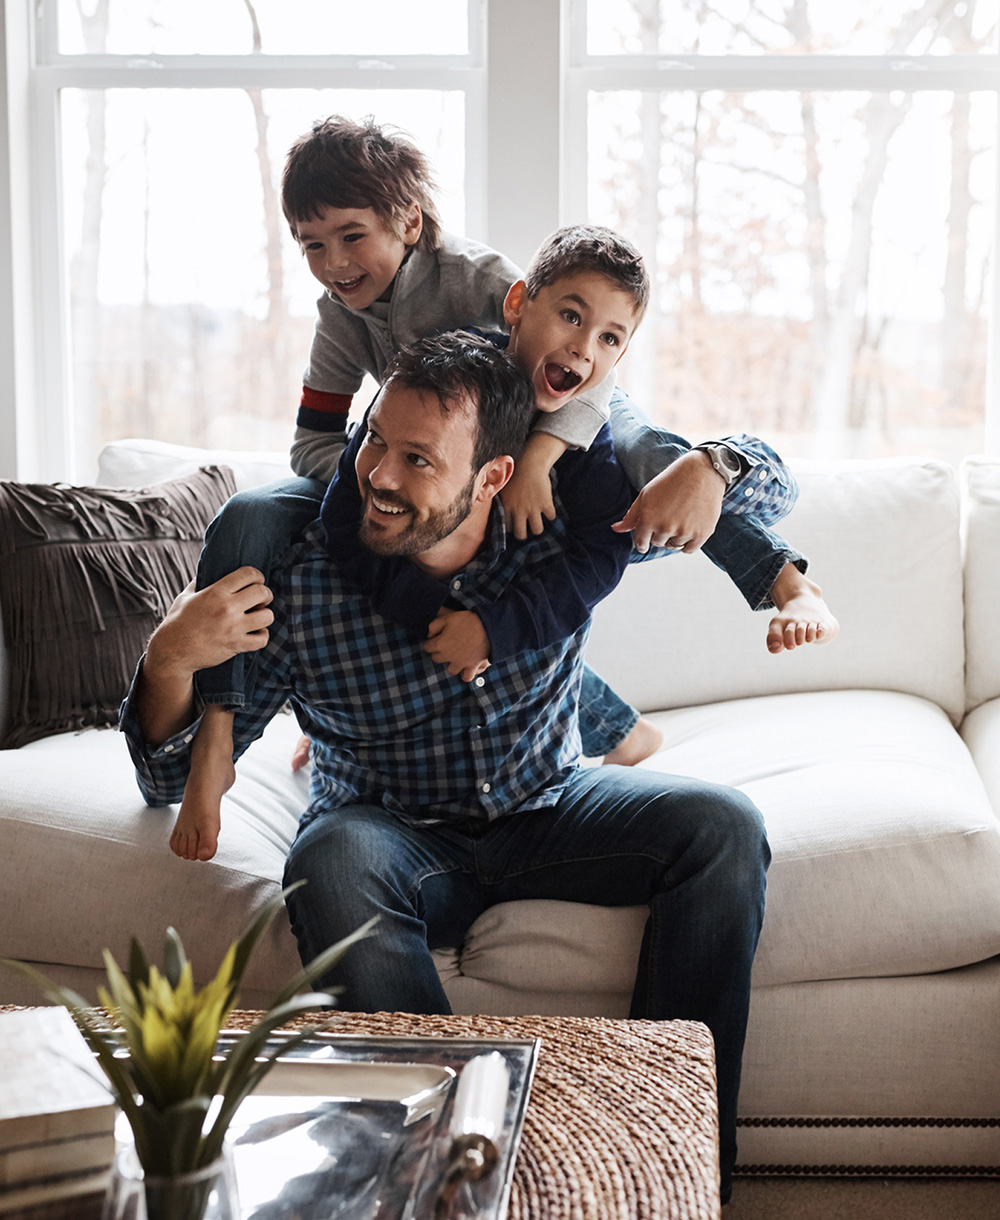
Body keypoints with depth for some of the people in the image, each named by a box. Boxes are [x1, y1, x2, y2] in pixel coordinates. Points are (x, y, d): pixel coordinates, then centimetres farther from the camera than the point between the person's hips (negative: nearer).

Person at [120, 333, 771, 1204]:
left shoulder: (562, 526, -15)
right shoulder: (298, 578, -19)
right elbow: (172, 779, -13)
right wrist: (170, 662, -35)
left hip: (548, 810, 2)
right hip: (395, 832, -2)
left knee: (723, 828, -19)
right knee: (331, 864, -35)